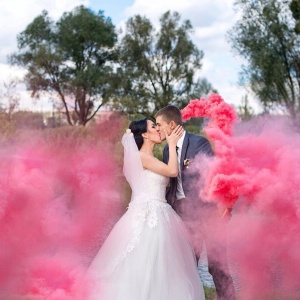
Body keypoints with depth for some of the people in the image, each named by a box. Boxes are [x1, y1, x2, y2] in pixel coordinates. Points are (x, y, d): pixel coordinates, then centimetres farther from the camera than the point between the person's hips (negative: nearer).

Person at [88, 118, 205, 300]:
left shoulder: (152, 159, 20)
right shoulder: (141, 156, -8)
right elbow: (172, 171, -13)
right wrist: (172, 144, -3)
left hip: (158, 216, 9)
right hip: (147, 217, -9)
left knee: (157, 268, 8)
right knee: (145, 266, -7)